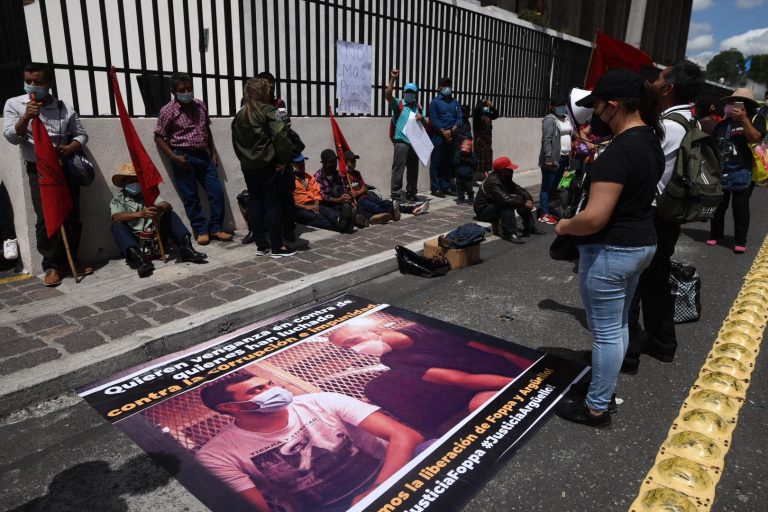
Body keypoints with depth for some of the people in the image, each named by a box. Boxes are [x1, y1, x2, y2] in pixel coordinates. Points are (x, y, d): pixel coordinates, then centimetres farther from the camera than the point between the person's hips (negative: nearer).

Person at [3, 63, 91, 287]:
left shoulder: (64, 108, 2)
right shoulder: (14, 104, 0)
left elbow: (81, 134, 7)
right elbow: (11, 137, -8)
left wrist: (70, 148, -13)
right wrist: (26, 117, -25)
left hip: (66, 168, 2)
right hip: (38, 171, -2)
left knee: (72, 217, 4)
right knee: (46, 219, -7)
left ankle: (70, 262, 18)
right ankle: (52, 266, 4)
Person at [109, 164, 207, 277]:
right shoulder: (117, 201, 6)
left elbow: (168, 205, -4)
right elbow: (116, 217, -17)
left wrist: (161, 208, -30)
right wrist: (140, 214, -35)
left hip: (154, 237, 2)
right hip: (134, 241, -2)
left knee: (170, 214, -9)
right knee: (117, 225, -26)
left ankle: (186, 248, -30)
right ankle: (138, 257, -48)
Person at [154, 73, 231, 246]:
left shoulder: (200, 105, 7)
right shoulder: (168, 111, -8)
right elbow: (159, 137, -6)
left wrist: (213, 151, 13)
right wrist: (174, 157, -14)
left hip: (203, 155, 5)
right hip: (184, 158, -5)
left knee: (217, 192, 2)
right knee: (191, 197, 2)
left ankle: (216, 228, 12)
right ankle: (201, 231, 13)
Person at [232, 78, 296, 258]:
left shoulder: (239, 115, 12)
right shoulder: (268, 111, -8)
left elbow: (236, 142, 16)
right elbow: (279, 136, -18)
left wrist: (244, 159, 19)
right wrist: (285, 159, -10)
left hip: (248, 166, 6)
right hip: (267, 165, -6)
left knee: (254, 203, 9)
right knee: (272, 204, -3)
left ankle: (261, 245, 13)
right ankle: (277, 247, 0)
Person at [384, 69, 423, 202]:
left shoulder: (418, 107, 18)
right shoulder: (398, 104, 1)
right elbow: (388, 95, -18)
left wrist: (421, 118, -5)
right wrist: (392, 79, -28)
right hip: (401, 142, -6)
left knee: (413, 170, 12)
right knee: (398, 169, -8)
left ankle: (411, 193, 22)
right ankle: (396, 194, -4)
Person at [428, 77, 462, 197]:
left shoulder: (455, 103, 15)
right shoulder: (435, 102, -1)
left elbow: (459, 118, 8)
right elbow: (433, 120, -9)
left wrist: (452, 130, -8)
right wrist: (443, 132, -14)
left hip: (452, 136, 5)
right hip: (438, 136, -5)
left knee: (448, 163, 9)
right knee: (436, 163, -3)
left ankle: (446, 187, 16)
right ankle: (435, 188, 0)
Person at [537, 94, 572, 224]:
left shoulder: (567, 118, 16)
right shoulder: (550, 120, -10)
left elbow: (571, 136, 21)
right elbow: (546, 140, -17)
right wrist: (548, 158, -24)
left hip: (564, 158, 8)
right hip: (552, 159, -8)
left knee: (554, 186, 14)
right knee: (547, 187, -3)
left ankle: (547, 209, 24)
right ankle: (544, 214, 2)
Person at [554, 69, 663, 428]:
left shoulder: (619, 150, -24)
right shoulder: (650, 140, 7)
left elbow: (595, 218, -29)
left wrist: (564, 226, -10)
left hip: (610, 250, -10)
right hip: (641, 243, 10)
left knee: (606, 331, 3)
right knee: (618, 325, 21)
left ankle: (596, 408, 18)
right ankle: (604, 389, 38)